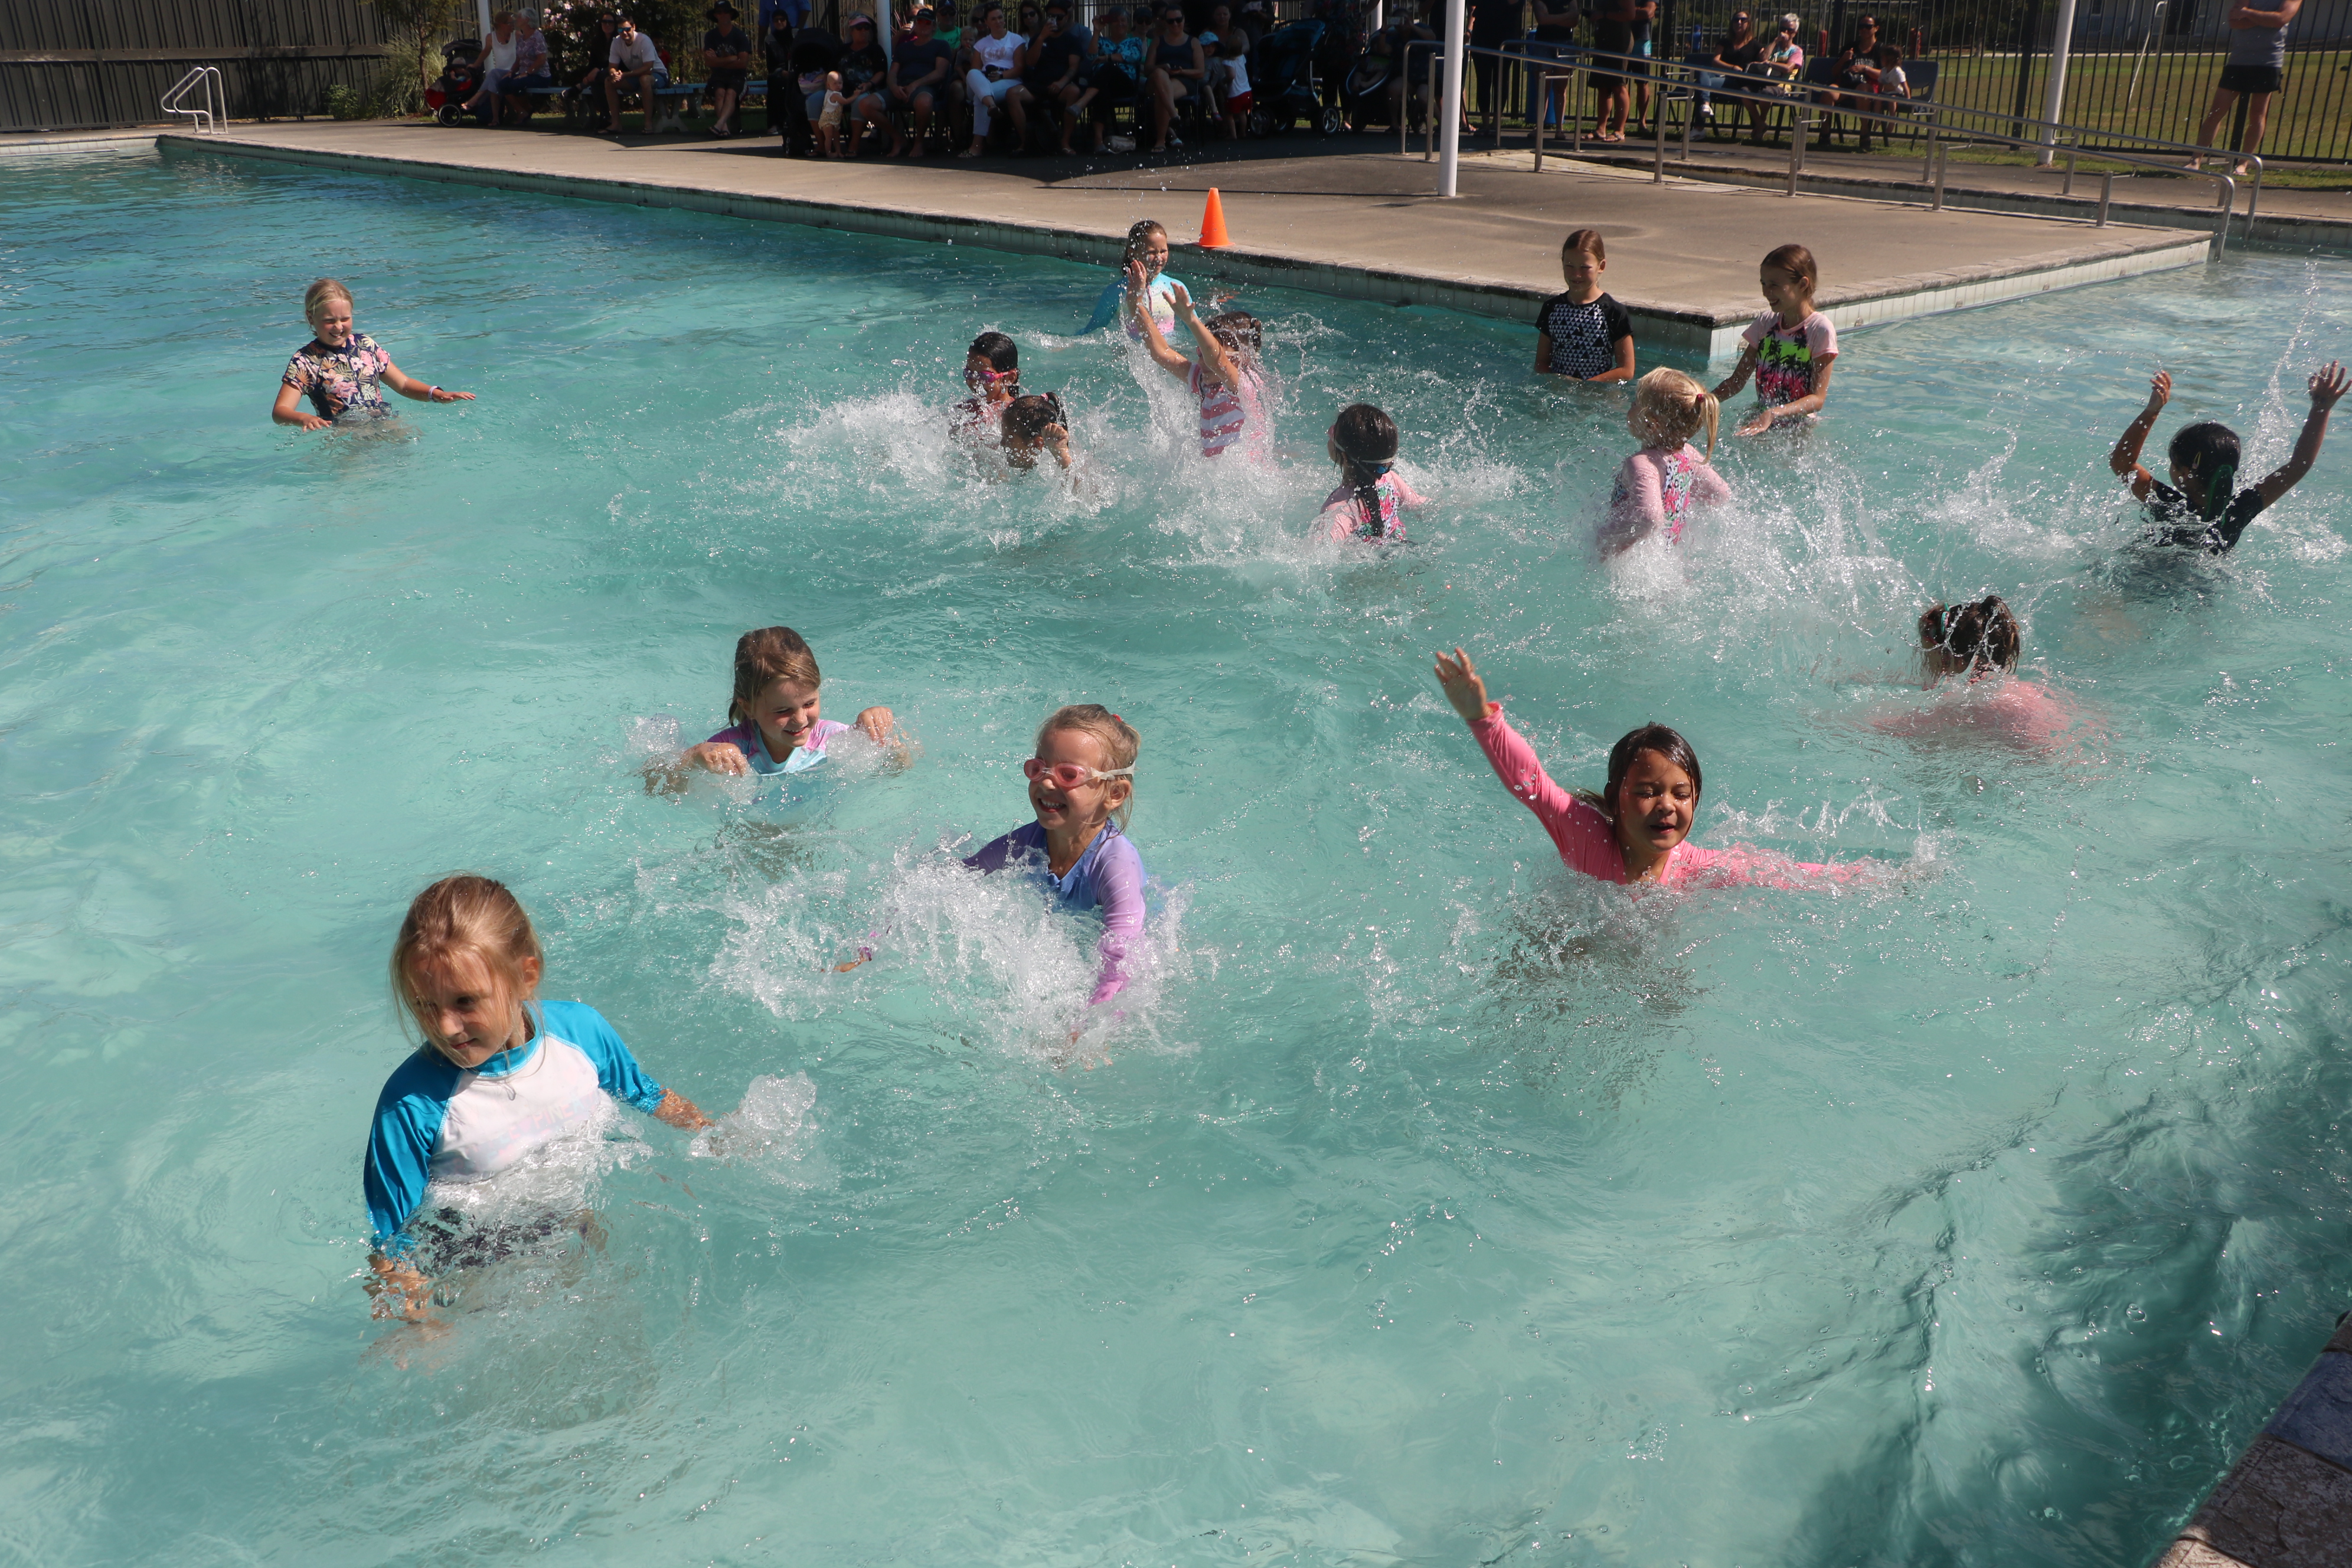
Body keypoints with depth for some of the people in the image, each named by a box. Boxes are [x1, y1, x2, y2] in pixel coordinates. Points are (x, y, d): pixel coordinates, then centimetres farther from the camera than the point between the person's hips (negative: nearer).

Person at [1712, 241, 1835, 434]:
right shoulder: (1765, 323, 6)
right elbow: (1737, 381, 8)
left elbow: (1818, 398, -17)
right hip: (1760, 419, 4)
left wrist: (1773, 414, -33)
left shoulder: (1820, 329, -12)